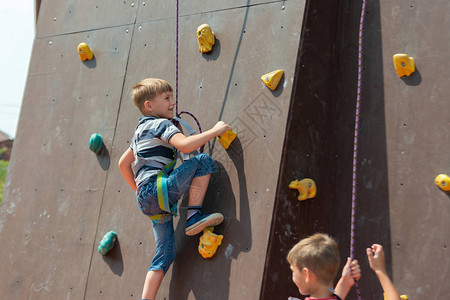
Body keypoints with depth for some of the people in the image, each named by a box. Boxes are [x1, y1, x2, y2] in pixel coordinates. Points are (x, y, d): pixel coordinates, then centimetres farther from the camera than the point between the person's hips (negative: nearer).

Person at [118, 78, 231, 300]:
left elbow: (123, 163, 33)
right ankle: (194, 216, -14)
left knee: (165, 253, 10)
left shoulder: (142, 129, 26)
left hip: (147, 202, 10)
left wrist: (139, 191, 35)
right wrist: (214, 131, -13)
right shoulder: (161, 124, -4)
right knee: (203, 160, -12)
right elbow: (185, 145, -23)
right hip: (157, 189, -10)